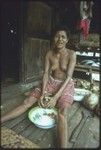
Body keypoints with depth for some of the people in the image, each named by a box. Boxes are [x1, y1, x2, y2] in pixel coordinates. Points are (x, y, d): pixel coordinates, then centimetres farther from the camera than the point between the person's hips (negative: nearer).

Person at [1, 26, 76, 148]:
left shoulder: (71, 54, -14)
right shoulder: (49, 53, -3)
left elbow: (68, 76, -20)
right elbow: (46, 73, -6)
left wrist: (55, 97, -28)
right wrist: (42, 93, -20)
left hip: (66, 85, -3)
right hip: (50, 82, 4)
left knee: (62, 112, -31)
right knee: (27, 102, -9)